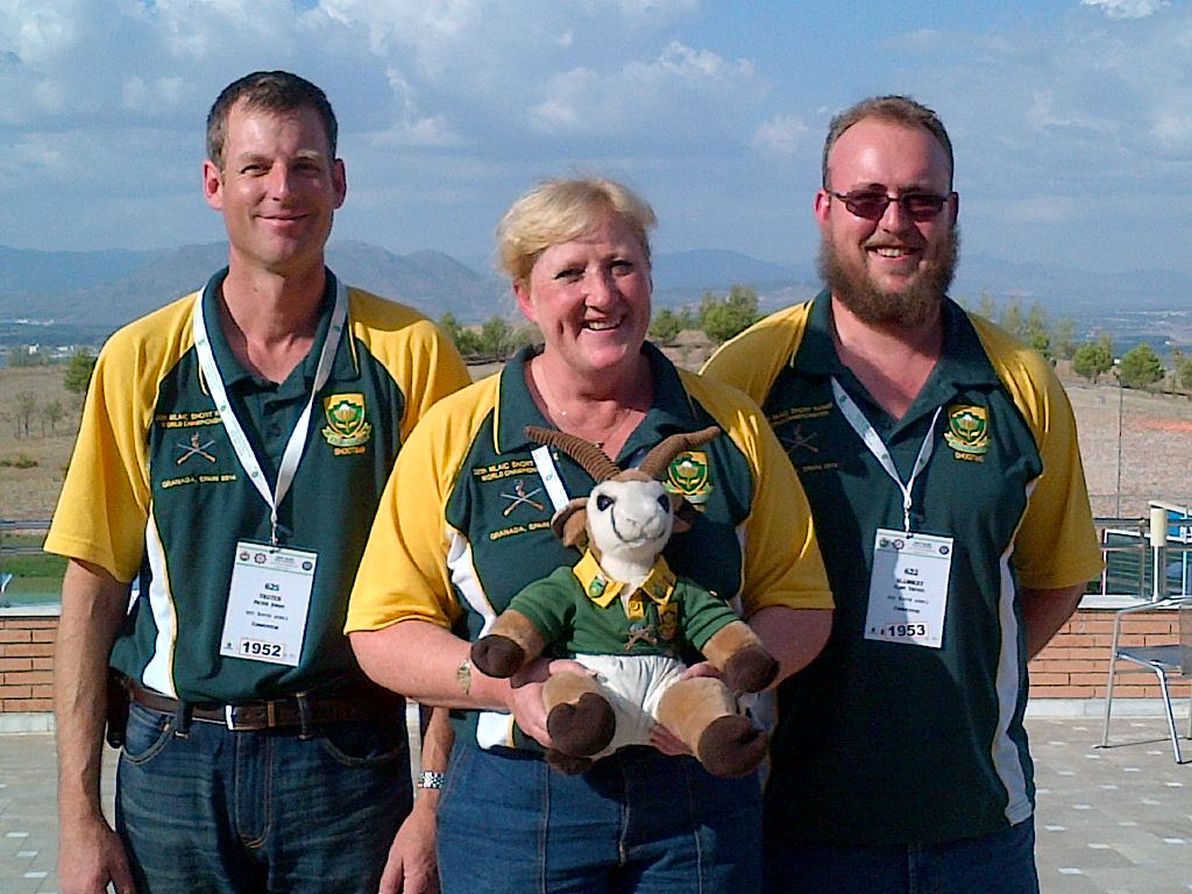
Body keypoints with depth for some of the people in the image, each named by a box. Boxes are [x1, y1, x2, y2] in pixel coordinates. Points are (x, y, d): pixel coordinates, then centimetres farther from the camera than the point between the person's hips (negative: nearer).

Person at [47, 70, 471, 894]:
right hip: (175, 763, 1)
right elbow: (94, 592, 2)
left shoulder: (410, 356, -3)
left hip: (349, 767, -1)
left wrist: (436, 802, -8)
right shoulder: (141, 361, 1)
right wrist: (79, 817, -2)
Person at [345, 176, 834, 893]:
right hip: (515, 801, -1)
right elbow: (384, 631, -2)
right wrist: (509, 684, -18)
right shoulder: (456, 435, 0)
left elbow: (800, 601, 5)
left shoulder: (729, 425, 4)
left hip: (701, 795, 2)